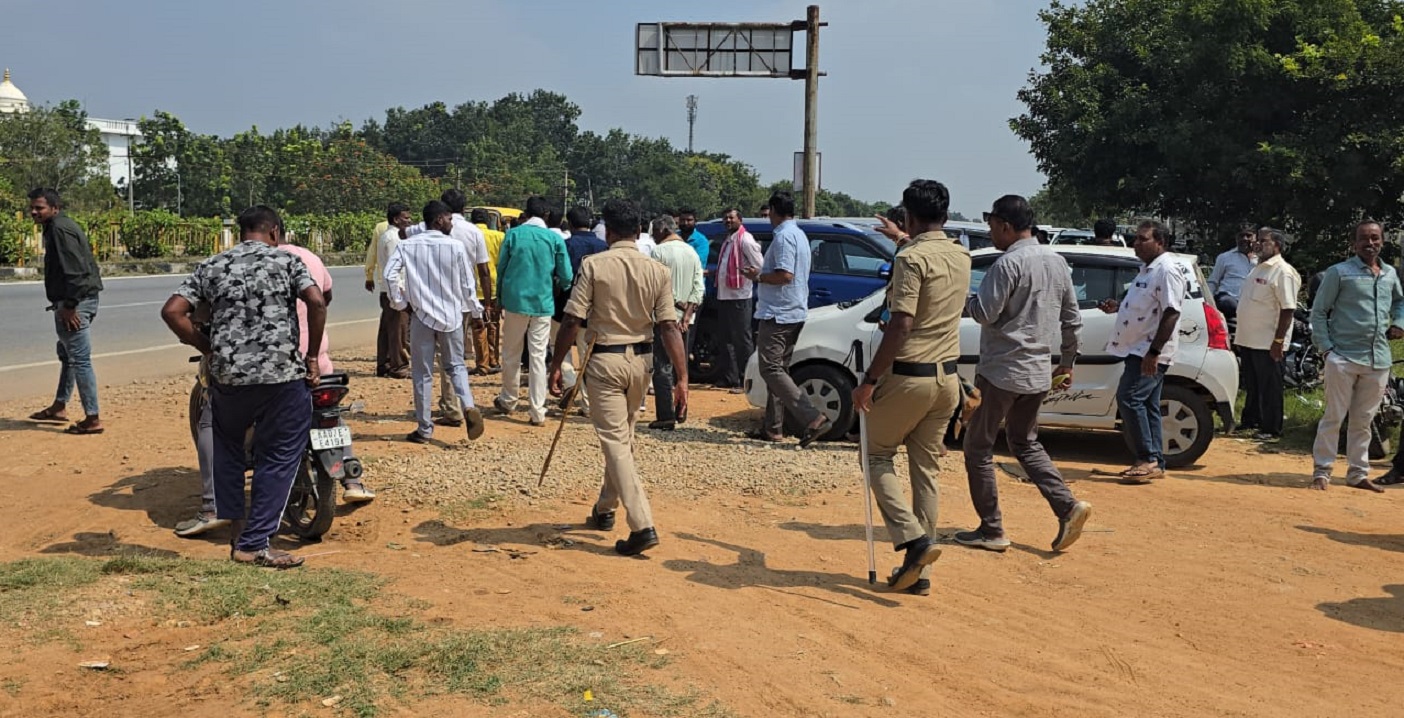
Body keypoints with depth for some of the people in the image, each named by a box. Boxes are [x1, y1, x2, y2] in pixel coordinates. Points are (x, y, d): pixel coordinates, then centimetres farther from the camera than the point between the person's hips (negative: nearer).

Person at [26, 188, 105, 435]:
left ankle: (92, 419, -6)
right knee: (66, 353, 22)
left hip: (75, 303, -11)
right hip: (73, 301, 11)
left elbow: (74, 270, -23)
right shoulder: (56, 228, 18)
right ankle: (59, 407, 36)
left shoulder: (59, 229, -15)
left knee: (80, 359, -9)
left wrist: (69, 306, -23)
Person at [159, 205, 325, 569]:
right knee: (277, 458, 7)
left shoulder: (210, 267, 13)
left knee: (227, 448, 26)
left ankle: (232, 525, 29)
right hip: (283, 374, -3)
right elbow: (317, 302, -11)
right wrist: (312, 356, -2)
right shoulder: (286, 260, 5)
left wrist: (208, 348, 11)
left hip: (227, 375, 3)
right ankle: (254, 543, 7)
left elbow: (172, 311, 2)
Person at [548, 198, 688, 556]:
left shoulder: (593, 265, -10)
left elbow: (572, 321, -12)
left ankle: (642, 525, -12)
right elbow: (669, 328, -7)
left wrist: (556, 366, -3)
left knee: (615, 441, -3)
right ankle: (605, 510, 37)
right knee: (623, 437, 21)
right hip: (641, 361, 5)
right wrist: (682, 378, -6)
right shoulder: (658, 271, -2)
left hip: (604, 360, -4)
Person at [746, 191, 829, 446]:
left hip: (778, 314, -10)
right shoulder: (799, 234, 16)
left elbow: (785, 275, -25)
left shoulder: (783, 236, -16)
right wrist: (761, 273, 20)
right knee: (778, 369, 13)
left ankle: (813, 419, -17)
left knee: (771, 370, -9)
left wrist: (758, 276, -11)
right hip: (795, 313, 10)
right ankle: (772, 427, 17)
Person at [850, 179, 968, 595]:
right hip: (947, 378, 7)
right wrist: (903, 238, 43)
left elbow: (900, 327, -22)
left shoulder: (911, 258, -15)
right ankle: (920, 571, 14)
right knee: (927, 469, 11)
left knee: (878, 455, 10)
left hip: (909, 375, -7)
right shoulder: (962, 258, 9)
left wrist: (869, 380, -17)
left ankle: (913, 538, -6)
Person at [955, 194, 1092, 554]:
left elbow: (984, 313, -20)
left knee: (978, 448, 4)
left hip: (1001, 371, -8)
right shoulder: (1058, 262, 10)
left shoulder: (1009, 263, -16)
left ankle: (991, 530, 7)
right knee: (1025, 444, 21)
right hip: (1038, 373, 8)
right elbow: (1072, 319, 15)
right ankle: (1068, 506, 4)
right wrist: (1067, 362, 24)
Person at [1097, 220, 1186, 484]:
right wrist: (1118, 306, 11)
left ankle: (1148, 459, -9)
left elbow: (1171, 313, -22)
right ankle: (1154, 463, 16)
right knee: (1146, 405, 11)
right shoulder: (1148, 269, 17)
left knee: (1129, 398, -15)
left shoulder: (1167, 271, -15)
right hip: (1138, 350, 10)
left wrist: (1153, 352, -26)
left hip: (1151, 353, -10)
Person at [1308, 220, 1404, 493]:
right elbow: (1319, 311, -3)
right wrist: (1326, 347, -10)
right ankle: (1322, 471, 4)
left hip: (1378, 361, 5)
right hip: (1344, 357, -5)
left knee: (1363, 421, 11)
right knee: (1334, 417, -3)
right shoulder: (1339, 272, -3)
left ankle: (1358, 473, 19)